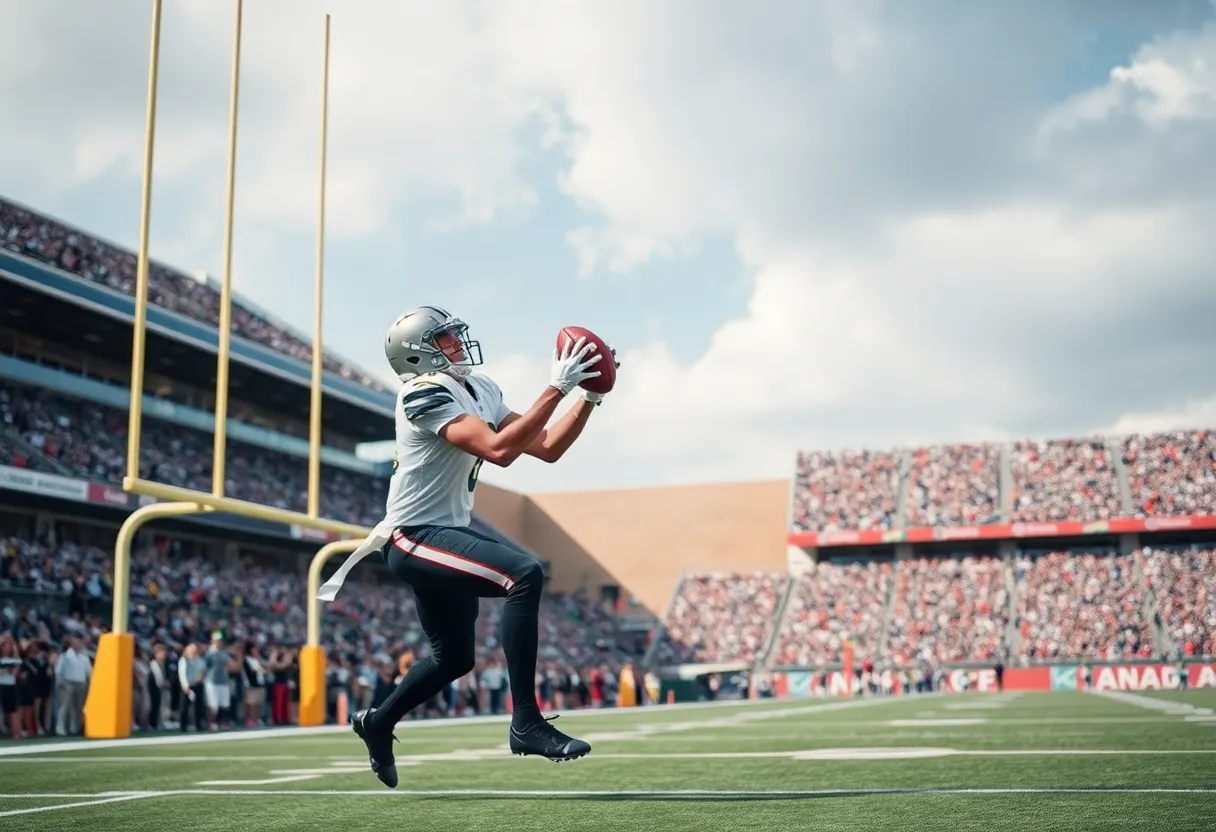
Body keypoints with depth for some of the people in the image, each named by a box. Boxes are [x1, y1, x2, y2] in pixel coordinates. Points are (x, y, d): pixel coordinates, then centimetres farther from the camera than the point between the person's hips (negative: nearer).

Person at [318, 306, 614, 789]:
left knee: (454, 658, 20)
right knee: (525, 575, -28)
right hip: (414, 537, -10)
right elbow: (499, 450, -29)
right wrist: (556, 390, -28)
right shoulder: (427, 393, -18)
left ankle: (377, 723, 42)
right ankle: (525, 723, -24)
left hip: (446, 534, 10)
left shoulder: (482, 392, 10)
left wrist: (591, 396, -1)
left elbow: (548, 448, 8)